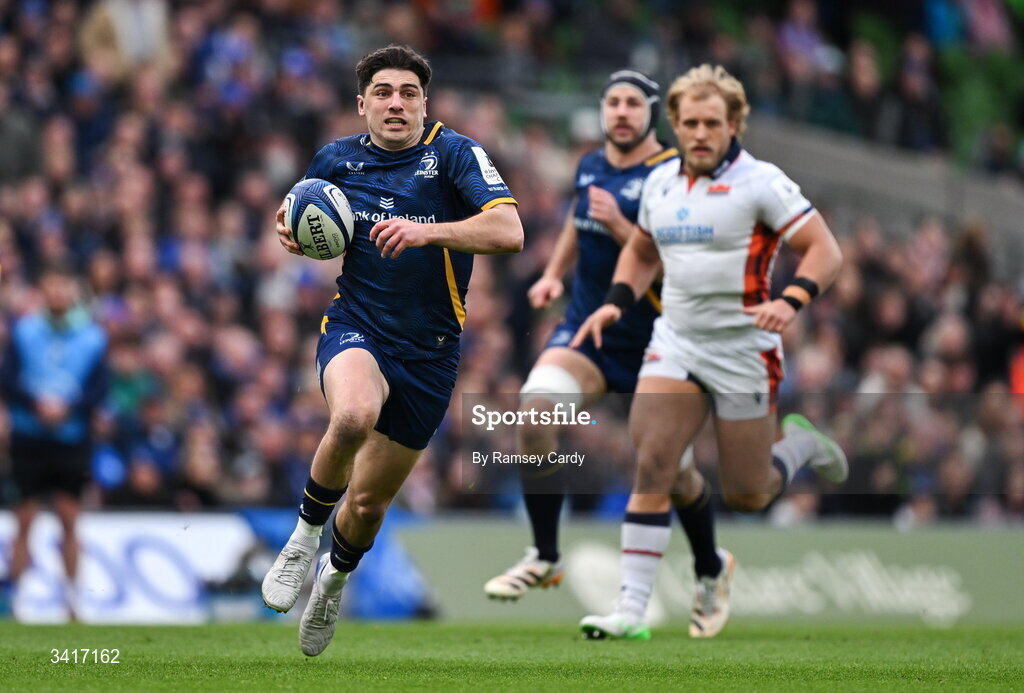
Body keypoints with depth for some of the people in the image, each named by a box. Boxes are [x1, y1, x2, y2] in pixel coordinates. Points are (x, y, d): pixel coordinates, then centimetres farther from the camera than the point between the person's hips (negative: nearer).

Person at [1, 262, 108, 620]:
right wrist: (37, 403, -17)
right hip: (29, 438, -1)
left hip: (72, 439, 1)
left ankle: (71, 599, 7)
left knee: (69, 518, 0)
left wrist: (67, 408, -16)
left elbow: (100, 389, 0)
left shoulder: (93, 336, 4)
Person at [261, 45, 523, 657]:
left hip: (429, 352, 0)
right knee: (354, 416, -36)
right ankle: (306, 532, -11)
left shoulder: (454, 153, -9)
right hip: (355, 330, 0)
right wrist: (294, 234, 0)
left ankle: (336, 577, 44)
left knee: (368, 502, 9)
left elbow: (509, 232, -23)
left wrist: (427, 231, -35)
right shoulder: (337, 159, 3)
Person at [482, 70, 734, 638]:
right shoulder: (591, 166, 5)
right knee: (534, 408, -23)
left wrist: (620, 226, -30)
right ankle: (544, 558, -11)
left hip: (653, 344, -4)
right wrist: (553, 273, 15)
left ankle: (711, 570, 36)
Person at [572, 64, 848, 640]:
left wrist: (791, 301, -29)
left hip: (744, 351, -4)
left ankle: (801, 445, 36)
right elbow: (642, 252, 25)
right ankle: (632, 609, -15)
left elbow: (826, 251, -13)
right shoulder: (660, 182, 7)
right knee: (652, 464, -15)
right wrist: (615, 303, 8)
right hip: (675, 344, 4)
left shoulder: (761, 183, -11)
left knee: (747, 497, 3)